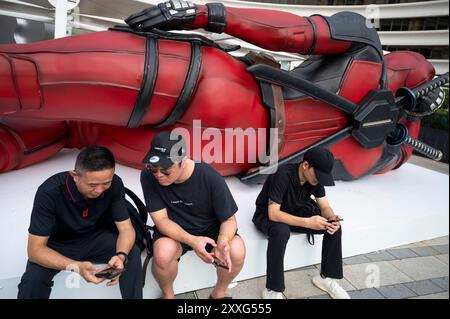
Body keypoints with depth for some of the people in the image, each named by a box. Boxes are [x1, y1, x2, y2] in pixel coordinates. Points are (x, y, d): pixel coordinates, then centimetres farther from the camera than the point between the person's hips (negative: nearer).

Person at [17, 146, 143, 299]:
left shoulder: (114, 184, -24)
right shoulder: (49, 192, -32)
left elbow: (126, 229, -17)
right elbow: (35, 249, -28)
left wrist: (121, 256, -38)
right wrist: (76, 266, -44)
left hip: (94, 237, 3)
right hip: (57, 244, -2)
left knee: (132, 253, -21)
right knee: (33, 281, -31)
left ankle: (133, 297, 2)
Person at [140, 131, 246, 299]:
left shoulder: (210, 177, -25)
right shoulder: (148, 176, -22)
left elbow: (229, 219, -16)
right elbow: (161, 220, -19)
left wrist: (223, 241, -38)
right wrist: (192, 241, -36)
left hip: (210, 228, 0)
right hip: (173, 230, 1)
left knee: (237, 251, -27)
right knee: (163, 252, -32)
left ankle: (219, 292, 7)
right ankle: (167, 294, 3)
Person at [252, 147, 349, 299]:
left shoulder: (315, 178, -12)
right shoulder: (283, 176, -32)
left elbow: (325, 207, -4)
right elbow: (273, 214, -35)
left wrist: (332, 219, -28)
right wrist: (307, 222, -41)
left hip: (295, 213, 6)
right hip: (268, 216, -6)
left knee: (335, 227, -11)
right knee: (281, 232, -41)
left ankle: (326, 277, 6)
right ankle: (272, 290, -24)